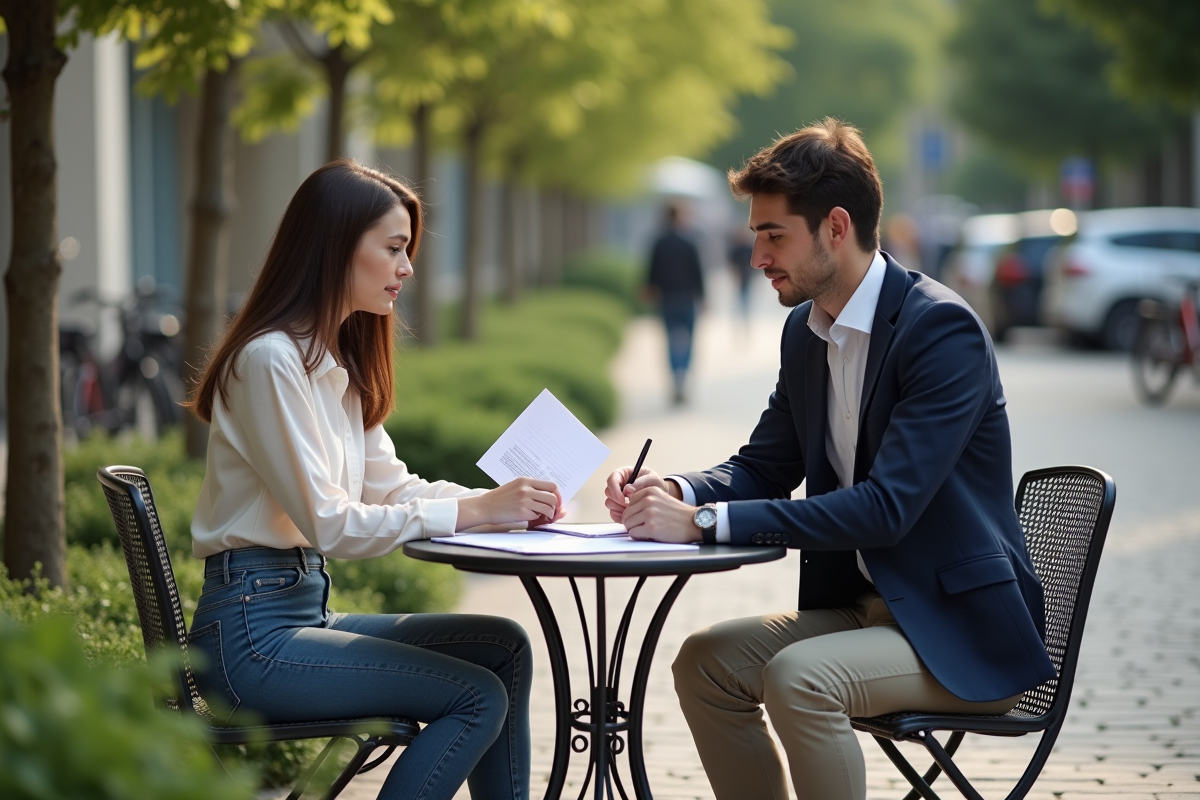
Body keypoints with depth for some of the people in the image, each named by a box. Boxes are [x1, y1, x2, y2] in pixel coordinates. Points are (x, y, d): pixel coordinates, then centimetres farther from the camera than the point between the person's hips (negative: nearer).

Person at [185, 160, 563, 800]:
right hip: (250, 633, -9)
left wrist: (504, 503, -4)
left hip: (307, 606, 9)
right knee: (478, 695, -16)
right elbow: (326, 524, -20)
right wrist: (473, 512, -19)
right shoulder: (270, 361, -16)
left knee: (504, 646, 0)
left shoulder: (340, 361, 14)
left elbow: (389, 486, 13)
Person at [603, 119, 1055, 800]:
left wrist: (705, 522, -29)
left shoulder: (944, 328, -20)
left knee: (797, 677, -28)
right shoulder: (806, 330, 7)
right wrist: (676, 492, -9)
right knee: (705, 661, -4)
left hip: (963, 629, -8)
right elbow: (763, 468, 15)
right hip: (864, 606, 9)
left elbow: (887, 507, -28)